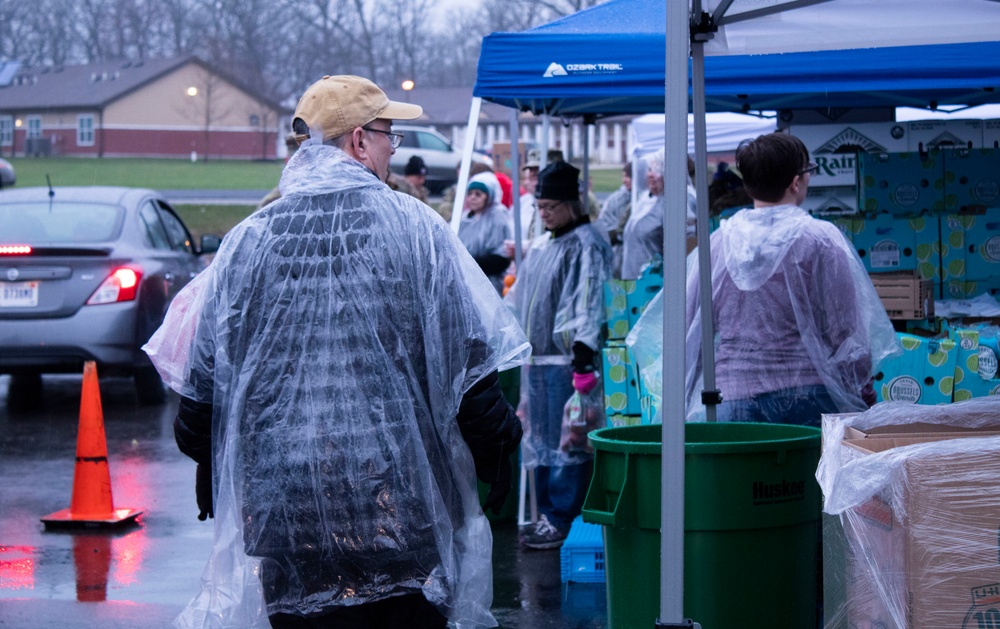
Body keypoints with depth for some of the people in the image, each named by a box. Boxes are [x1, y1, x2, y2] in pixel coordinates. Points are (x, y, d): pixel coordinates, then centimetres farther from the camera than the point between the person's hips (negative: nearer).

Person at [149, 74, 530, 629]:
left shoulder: (248, 240, 4)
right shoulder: (413, 227, -3)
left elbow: (203, 373, 8)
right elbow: (470, 355, -2)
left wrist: (208, 468, 21)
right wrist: (493, 452, 9)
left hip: (284, 499, 2)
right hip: (402, 495, -2)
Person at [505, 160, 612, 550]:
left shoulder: (586, 246, -9)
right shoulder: (541, 247, 19)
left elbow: (590, 304, -16)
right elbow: (519, 299, 28)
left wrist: (584, 357, -23)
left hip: (566, 359, -9)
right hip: (536, 358, 9)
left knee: (566, 442, -7)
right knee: (539, 440, 11)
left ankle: (563, 521, -4)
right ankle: (548, 514, 18)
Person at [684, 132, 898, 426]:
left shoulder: (719, 241, 7)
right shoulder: (820, 239, -4)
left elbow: (690, 324, 12)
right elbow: (846, 329, -3)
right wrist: (865, 392, 7)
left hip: (735, 398, 3)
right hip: (808, 397, -3)